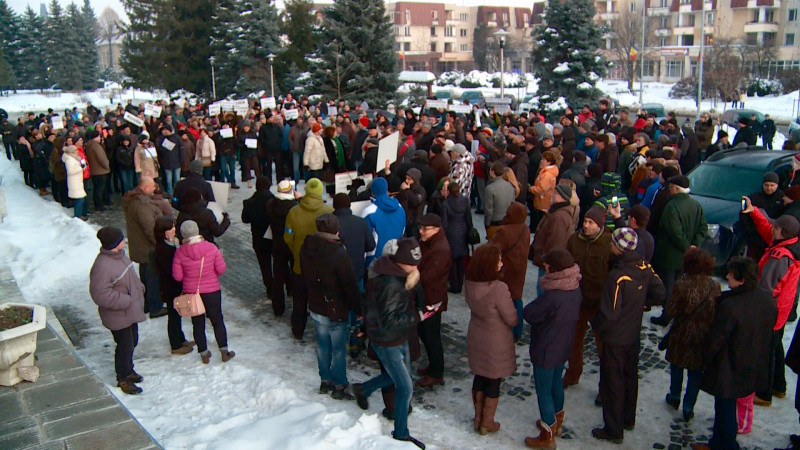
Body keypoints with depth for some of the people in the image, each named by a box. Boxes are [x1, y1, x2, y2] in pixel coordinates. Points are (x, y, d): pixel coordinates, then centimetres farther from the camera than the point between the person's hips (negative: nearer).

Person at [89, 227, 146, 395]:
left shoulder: (118, 256, 1)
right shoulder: (102, 266, -30)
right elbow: (100, 294, -29)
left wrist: (139, 287, 5)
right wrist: (126, 300, -25)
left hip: (130, 311, 9)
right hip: (118, 317, -9)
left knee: (132, 342, 23)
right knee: (125, 346, 4)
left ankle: (128, 370, 43)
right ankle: (123, 379, 23)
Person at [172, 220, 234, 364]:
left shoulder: (180, 252, -13)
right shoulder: (211, 248, -15)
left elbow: (177, 276, -9)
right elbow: (221, 269, -10)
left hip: (190, 292, 1)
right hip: (212, 291, -1)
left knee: (197, 324, 15)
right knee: (217, 321, 14)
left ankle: (204, 354, 24)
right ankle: (224, 352, 22)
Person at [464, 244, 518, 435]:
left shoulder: (469, 284, -13)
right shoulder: (499, 289, -32)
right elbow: (512, 319, -20)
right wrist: (514, 307, 0)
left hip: (476, 339, 5)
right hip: (496, 343, -5)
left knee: (479, 376, 23)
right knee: (494, 382, 15)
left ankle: (478, 417, 38)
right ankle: (487, 423, 31)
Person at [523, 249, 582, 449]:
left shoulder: (552, 297, -33)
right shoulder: (575, 290, -6)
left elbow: (528, 314, -23)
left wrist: (535, 308, -4)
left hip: (545, 351, -8)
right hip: (563, 347, 8)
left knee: (544, 391, 8)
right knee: (556, 383, 26)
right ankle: (556, 422, 46)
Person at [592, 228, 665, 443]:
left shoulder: (617, 277, -30)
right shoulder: (644, 267, -9)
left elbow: (609, 314, -27)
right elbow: (659, 293, 3)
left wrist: (596, 326, -8)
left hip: (615, 339, -7)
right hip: (634, 335, 7)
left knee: (612, 383, 7)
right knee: (630, 377, 23)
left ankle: (614, 431, 20)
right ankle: (628, 419, 41)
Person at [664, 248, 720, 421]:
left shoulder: (681, 284, -21)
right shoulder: (714, 286, -13)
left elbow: (671, 310, -16)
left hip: (681, 335, -2)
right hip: (703, 338, 2)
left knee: (677, 366, 22)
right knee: (695, 372, 13)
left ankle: (675, 396, 38)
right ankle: (688, 407, 18)